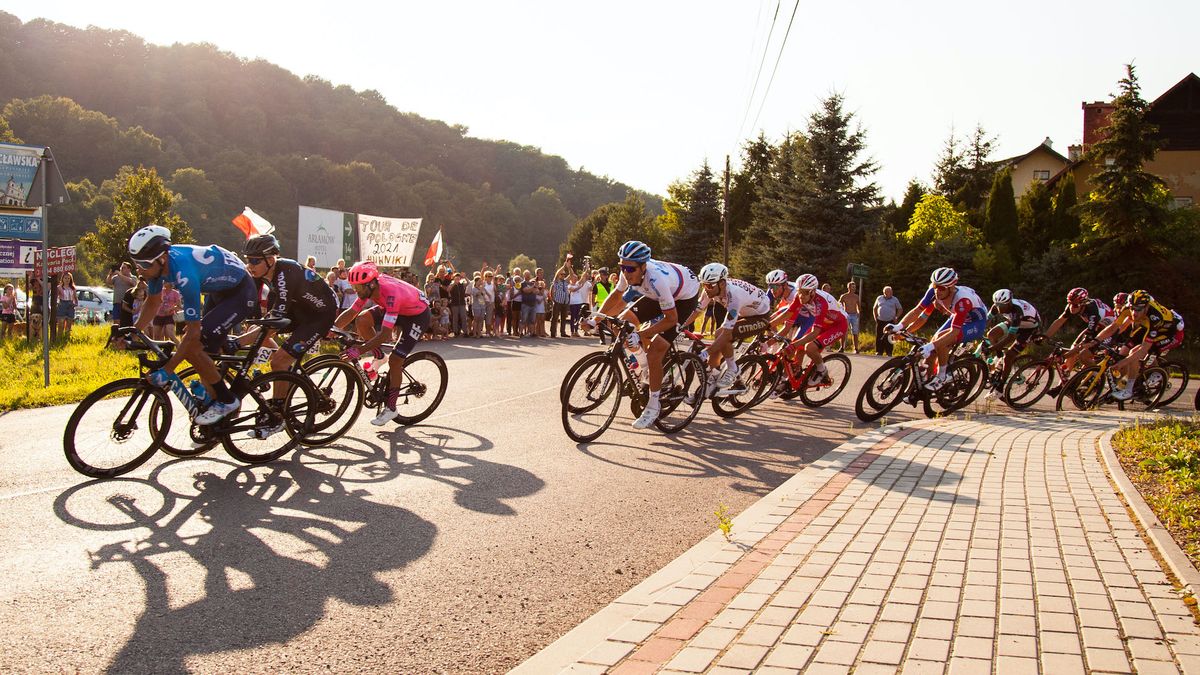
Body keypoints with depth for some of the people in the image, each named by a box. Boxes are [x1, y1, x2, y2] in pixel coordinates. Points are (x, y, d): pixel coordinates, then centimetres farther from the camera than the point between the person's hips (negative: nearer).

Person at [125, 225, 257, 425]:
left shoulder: (184, 273, -36)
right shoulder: (157, 262, -11)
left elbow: (193, 331, -32)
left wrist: (166, 371, -29)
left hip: (241, 293, -9)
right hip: (218, 290, 9)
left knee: (193, 346, -18)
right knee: (204, 351, 8)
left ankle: (227, 401, -4)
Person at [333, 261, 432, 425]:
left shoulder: (391, 294, -39)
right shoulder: (369, 286, -17)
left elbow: (385, 334, -42)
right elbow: (351, 312, -9)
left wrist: (359, 351, -46)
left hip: (418, 314, -7)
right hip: (399, 309, 7)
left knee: (395, 360, -11)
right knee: (362, 320, -15)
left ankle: (390, 408, 4)